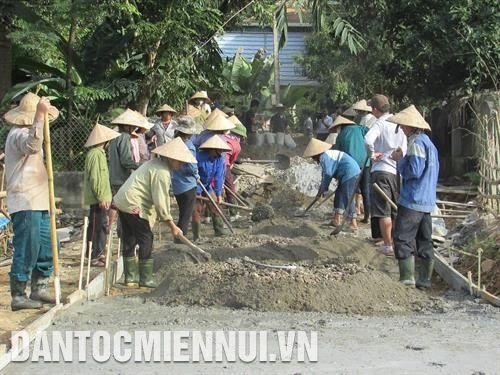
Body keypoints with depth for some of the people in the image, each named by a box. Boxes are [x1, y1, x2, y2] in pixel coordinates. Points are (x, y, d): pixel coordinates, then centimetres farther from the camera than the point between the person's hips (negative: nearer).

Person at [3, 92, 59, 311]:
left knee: (46, 247, 12)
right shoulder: (18, 134, -15)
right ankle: (18, 296, -1)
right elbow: (32, 145, -39)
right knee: (26, 250, -8)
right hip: (25, 203, -11)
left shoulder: (27, 132, 21)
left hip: (38, 202, 11)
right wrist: (40, 115, -41)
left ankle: (39, 289, 23)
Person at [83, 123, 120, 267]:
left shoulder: (99, 153, 15)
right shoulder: (95, 154, -17)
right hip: (97, 199, -10)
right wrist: (101, 198, -21)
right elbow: (94, 178, -22)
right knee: (96, 227, -5)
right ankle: (93, 257, -1)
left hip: (101, 198, 10)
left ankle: (99, 253, 25)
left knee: (102, 226, 16)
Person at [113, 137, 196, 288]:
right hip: (134, 206, -10)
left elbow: (162, 197, 19)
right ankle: (145, 279, 3)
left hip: (122, 202, 10)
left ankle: (130, 277, 22)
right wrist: (172, 225, -11)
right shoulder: (162, 172, -17)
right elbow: (160, 202, -18)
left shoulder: (156, 164, 16)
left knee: (129, 240, 15)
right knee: (146, 239, -2)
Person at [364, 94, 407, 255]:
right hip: (398, 171, 6)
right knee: (396, 210, 15)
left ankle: (388, 245, 3)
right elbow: (403, 149, 11)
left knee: (383, 211, 0)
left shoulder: (380, 123, -11)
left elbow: (368, 139, -29)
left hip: (382, 170, -6)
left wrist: (372, 154, -15)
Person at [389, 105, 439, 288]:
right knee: (424, 241, 11)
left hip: (412, 201, -10)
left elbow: (413, 171, -21)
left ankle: (407, 278, -9)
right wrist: (402, 159, 16)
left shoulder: (416, 143, -14)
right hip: (427, 201, 10)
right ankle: (425, 280, 16)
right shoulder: (429, 142, 16)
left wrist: (400, 159, -5)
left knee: (403, 239, -5)